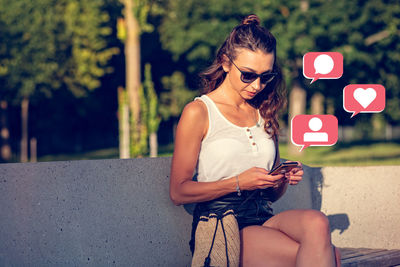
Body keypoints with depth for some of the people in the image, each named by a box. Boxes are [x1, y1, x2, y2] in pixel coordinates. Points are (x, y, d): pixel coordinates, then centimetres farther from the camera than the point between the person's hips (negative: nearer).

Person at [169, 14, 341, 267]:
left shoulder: (264, 113, 20)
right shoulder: (198, 112, 2)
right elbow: (178, 192, -3)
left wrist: (283, 180, 3)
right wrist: (239, 183, -12)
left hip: (265, 218, 6)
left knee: (316, 222, -32)